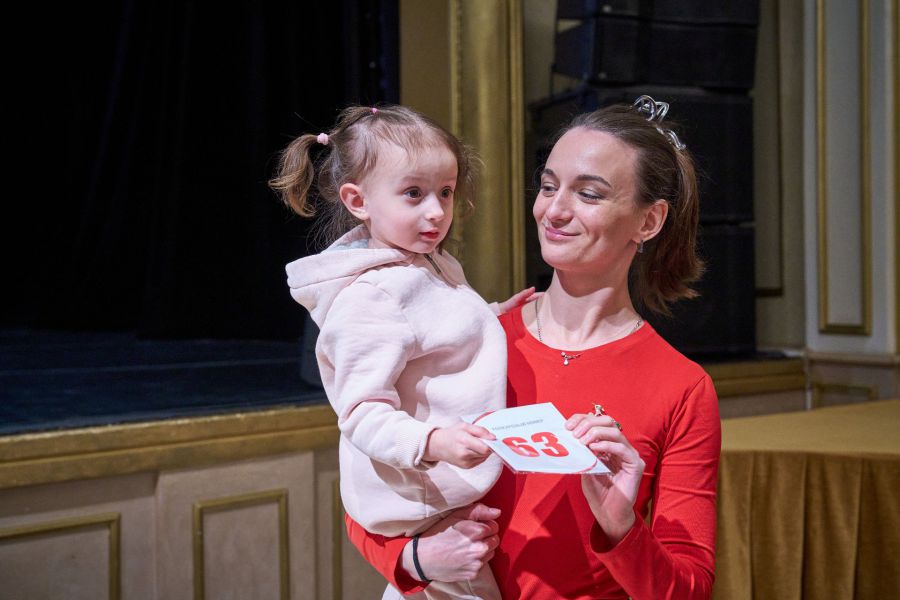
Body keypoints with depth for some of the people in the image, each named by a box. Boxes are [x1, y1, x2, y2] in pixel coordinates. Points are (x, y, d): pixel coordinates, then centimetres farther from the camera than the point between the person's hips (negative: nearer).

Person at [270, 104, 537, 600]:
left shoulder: (433, 264, 7)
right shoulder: (370, 299, -23)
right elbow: (363, 416, -26)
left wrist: (493, 315, 15)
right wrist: (435, 442, -39)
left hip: (460, 485, 9)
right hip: (427, 502, -9)